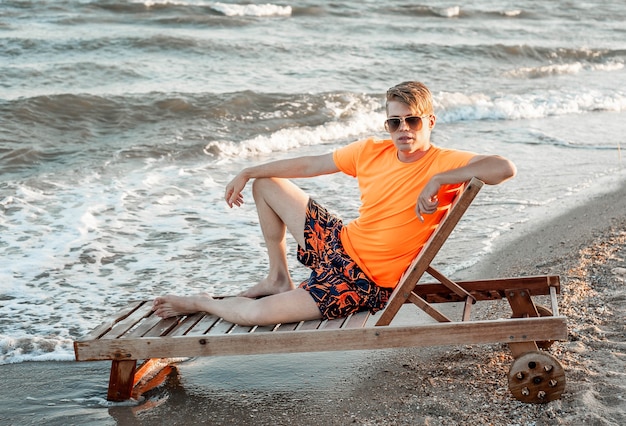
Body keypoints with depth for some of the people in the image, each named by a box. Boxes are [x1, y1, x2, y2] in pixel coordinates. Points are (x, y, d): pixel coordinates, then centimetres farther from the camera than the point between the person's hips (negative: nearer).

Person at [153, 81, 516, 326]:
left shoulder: (444, 163, -18)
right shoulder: (371, 152, -2)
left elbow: (505, 168, -35)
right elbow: (309, 165, 9)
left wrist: (438, 180, -39)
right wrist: (248, 172, 11)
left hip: (364, 283, -7)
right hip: (336, 242, 7)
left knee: (253, 314, -19)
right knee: (266, 183, 15)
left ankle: (200, 303, 16)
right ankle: (279, 278, 23)